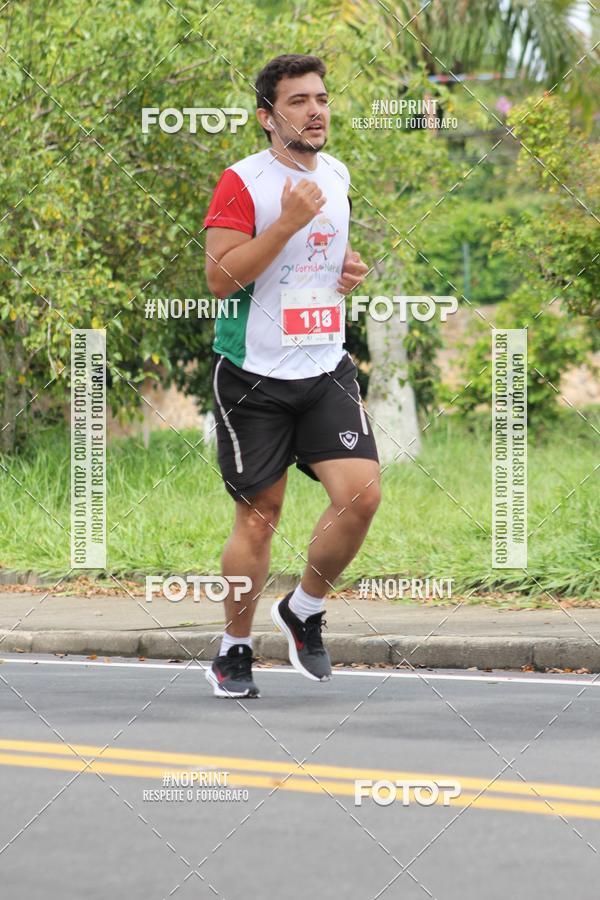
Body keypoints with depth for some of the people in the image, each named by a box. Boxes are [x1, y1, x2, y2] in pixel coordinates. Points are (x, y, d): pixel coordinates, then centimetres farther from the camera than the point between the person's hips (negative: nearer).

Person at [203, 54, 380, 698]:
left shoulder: (336, 174, 10)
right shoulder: (242, 182, -10)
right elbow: (220, 277, -17)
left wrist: (348, 267, 7)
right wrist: (289, 222, -23)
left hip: (325, 370, 5)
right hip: (253, 377, -5)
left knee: (361, 494, -12)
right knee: (258, 518, 1)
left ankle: (303, 610, 11)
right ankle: (234, 650, 19)